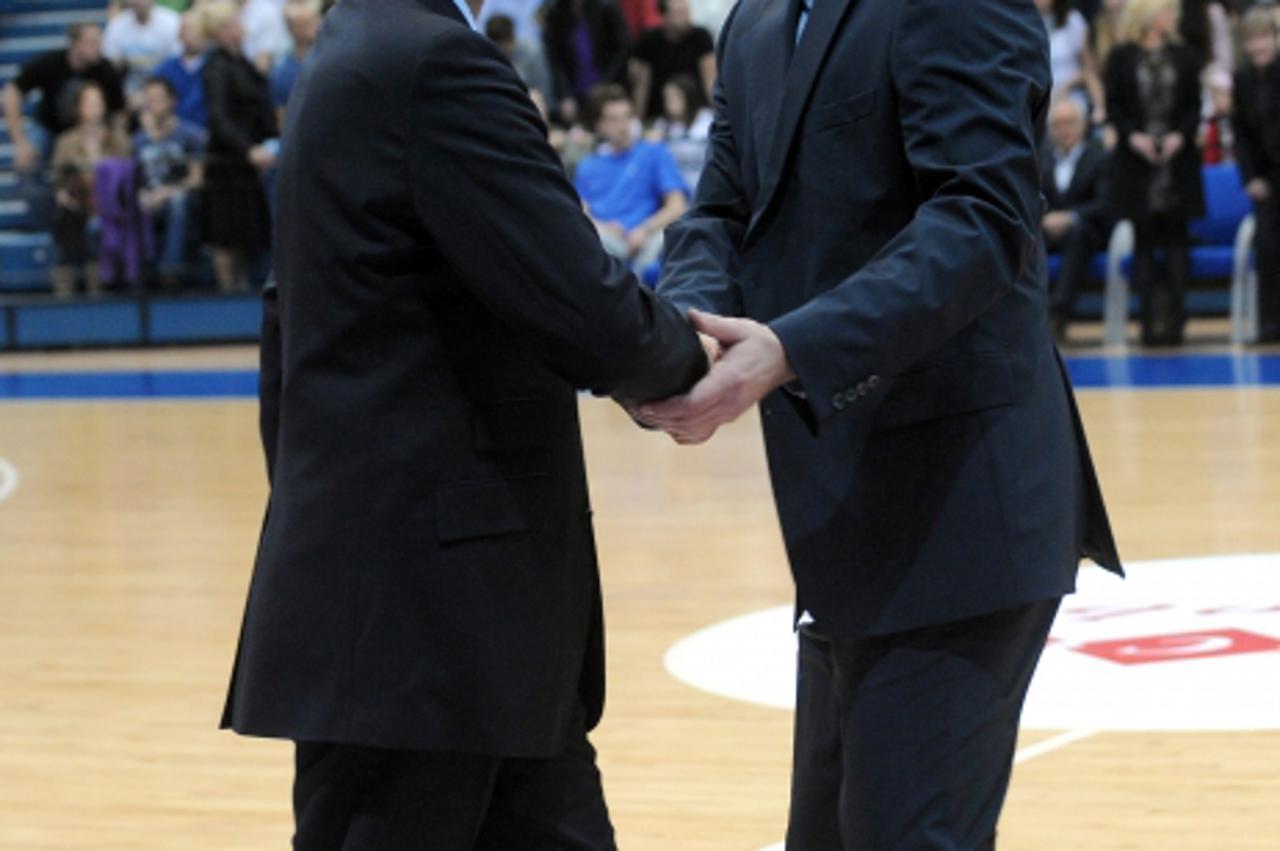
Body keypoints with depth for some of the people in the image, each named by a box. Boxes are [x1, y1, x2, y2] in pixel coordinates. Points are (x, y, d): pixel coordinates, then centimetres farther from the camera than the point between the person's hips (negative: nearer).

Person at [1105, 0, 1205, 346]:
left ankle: (1174, 318, 0)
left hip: (1177, 159, 1)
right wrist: (1133, 136, -14)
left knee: (1176, 239, 0)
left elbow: (1195, 106, 6)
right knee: (1144, 240, 1)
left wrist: (1180, 135, -11)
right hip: (1136, 161, -1)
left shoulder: (1184, 58, 7)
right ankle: (1150, 318, 2)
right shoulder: (1121, 58, 2)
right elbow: (1113, 106, 1)